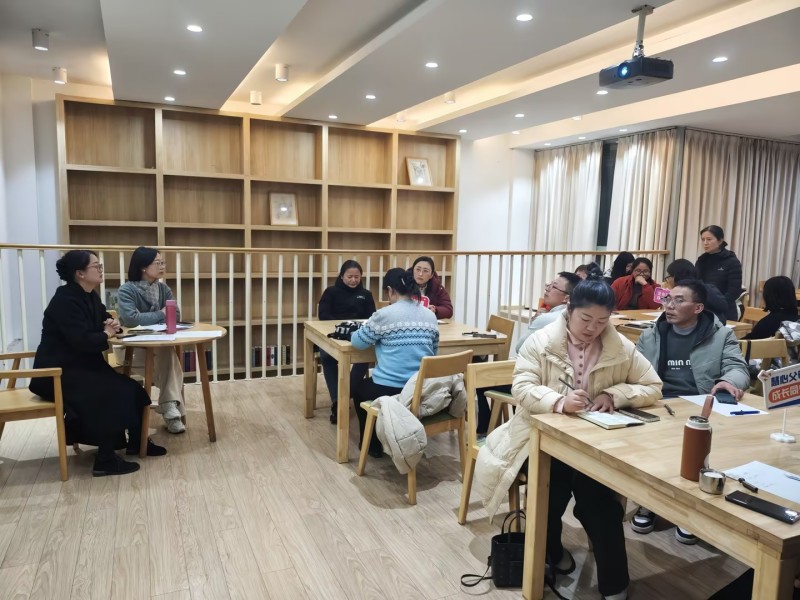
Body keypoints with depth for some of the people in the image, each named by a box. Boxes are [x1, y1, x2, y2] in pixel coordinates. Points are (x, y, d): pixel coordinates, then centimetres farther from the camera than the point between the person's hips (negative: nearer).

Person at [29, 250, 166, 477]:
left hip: (82, 365, 9)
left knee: (130, 388, -3)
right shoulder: (65, 301, -20)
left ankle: (136, 442, 13)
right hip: (59, 373, -9)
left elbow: (98, 327, 17)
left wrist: (111, 325, -7)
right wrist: (106, 334, -11)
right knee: (113, 394, -24)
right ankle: (105, 460, -16)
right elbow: (82, 341, -29)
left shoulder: (90, 296, 9)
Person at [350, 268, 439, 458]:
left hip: (389, 391, -6)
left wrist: (379, 338, 18)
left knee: (359, 387, 29)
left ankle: (372, 445, 34)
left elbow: (358, 342, -1)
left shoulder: (385, 314, -12)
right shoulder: (430, 316, 5)